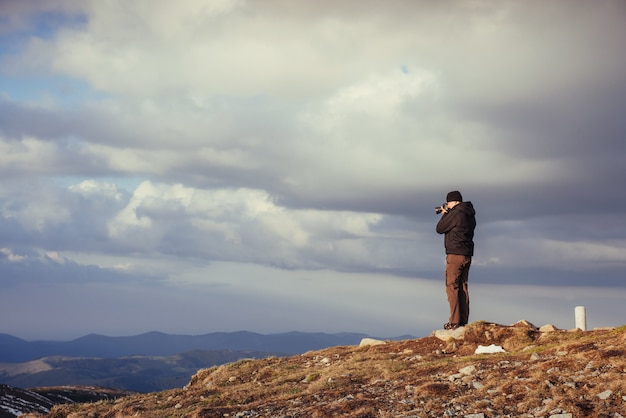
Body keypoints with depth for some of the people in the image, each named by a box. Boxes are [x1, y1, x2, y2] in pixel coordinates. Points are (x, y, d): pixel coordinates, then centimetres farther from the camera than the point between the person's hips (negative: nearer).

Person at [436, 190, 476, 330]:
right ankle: (463, 321, 12)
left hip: (455, 255, -9)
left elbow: (440, 229, -7)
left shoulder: (455, 213, -15)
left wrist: (444, 215, 9)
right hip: (467, 255, 9)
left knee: (452, 287, -6)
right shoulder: (470, 215, 13)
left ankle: (454, 322, -11)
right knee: (462, 287, 12)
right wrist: (447, 215, 22)